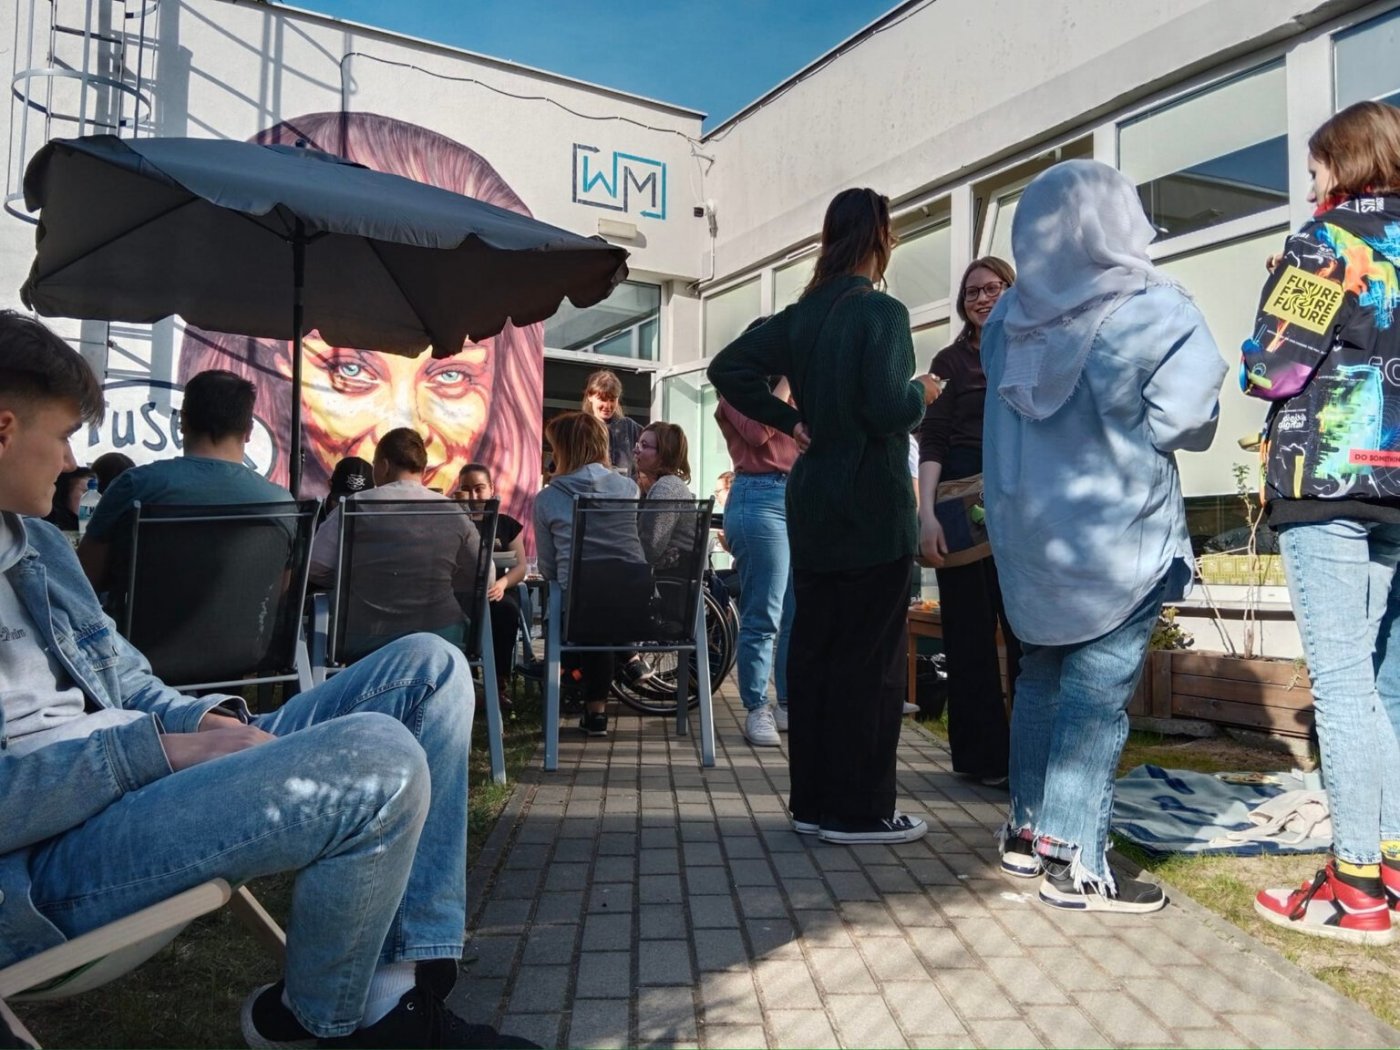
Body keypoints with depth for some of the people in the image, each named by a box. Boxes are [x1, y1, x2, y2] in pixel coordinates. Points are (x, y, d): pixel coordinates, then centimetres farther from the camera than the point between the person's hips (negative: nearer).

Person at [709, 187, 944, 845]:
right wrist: (923, 392, -1)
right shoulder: (882, 311, -11)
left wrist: (789, 420, 7)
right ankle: (859, 810, 8)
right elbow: (888, 408, -22)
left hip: (812, 506, 7)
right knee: (870, 659, 1)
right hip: (872, 509, -7)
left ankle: (813, 800, 20)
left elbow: (727, 368, 7)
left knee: (812, 649, 11)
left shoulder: (800, 316, 10)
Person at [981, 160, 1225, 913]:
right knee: (1097, 694, 1)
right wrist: (1129, 423, 5)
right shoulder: (1152, 311, -12)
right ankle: (1075, 865, 6)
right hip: (1117, 533, -5)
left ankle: (1028, 833, 26)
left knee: (1041, 679, 17)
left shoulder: (1009, 316, 1)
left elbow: (1005, 412, 7)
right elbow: (1186, 423, -14)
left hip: (1028, 530, 5)